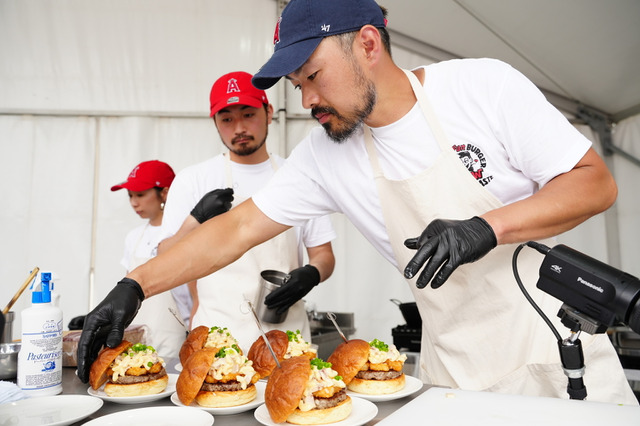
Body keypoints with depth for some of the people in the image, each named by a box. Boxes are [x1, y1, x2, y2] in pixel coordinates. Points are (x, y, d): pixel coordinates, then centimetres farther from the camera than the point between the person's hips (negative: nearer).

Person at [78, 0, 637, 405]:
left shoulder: (484, 86, -14)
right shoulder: (324, 155, -7)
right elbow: (237, 229, -5)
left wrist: (486, 227, -26)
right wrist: (132, 288, -10)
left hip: (558, 343, -1)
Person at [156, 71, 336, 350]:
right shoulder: (192, 180, 3)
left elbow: (323, 253, 9)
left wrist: (311, 274, -13)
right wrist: (196, 218, -16)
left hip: (286, 329, 2)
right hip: (216, 335, -1)